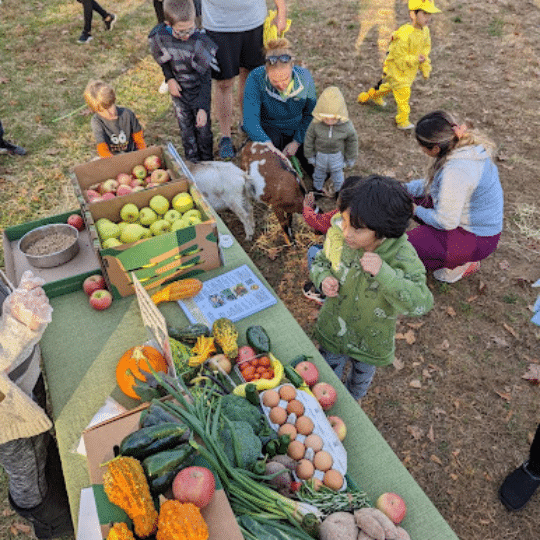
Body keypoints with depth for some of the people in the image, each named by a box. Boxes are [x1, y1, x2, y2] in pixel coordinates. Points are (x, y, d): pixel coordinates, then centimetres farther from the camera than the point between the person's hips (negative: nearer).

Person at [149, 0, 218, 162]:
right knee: (186, 129, 13)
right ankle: (193, 162, 30)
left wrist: (203, 108, -27)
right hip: (178, 90, 3)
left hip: (199, 92, -2)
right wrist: (170, 79, -9)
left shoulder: (200, 42, -26)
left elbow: (206, 78, -21)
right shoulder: (160, 37, -16)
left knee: (203, 128, 8)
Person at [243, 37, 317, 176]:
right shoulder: (255, 78, -24)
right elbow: (249, 120, -30)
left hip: (298, 130, 2)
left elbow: (310, 114, -3)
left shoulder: (304, 77, -15)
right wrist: (270, 145, -46)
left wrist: (296, 142, -14)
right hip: (269, 130, -2)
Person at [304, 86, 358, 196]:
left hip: (337, 155, 0)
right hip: (320, 154, 0)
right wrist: (310, 156, -2)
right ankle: (317, 188, 52)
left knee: (337, 174, 22)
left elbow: (352, 141, -8)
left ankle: (339, 191, 49)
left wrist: (351, 158, 1)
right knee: (319, 171, 25)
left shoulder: (346, 126, -26)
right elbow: (309, 140, -11)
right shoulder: (316, 124, -28)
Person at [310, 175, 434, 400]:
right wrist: (323, 278, -24)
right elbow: (320, 261, -2)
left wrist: (384, 273, -48)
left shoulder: (402, 257, -31)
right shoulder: (337, 233, -22)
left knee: (360, 382, 31)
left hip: (371, 343, -1)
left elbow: (421, 304, -38)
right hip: (332, 330, 2)